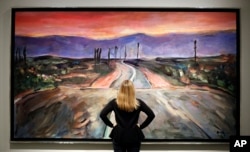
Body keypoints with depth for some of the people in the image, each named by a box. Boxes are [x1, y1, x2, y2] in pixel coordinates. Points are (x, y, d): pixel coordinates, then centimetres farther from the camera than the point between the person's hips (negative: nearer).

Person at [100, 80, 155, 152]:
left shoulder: (114, 102, -8)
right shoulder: (138, 103, -8)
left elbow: (102, 114, -13)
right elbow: (151, 115, -10)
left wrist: (111, 125, -1)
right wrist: (141, 126, -2)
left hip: (119, 136, 0)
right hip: (134, 136, 0)